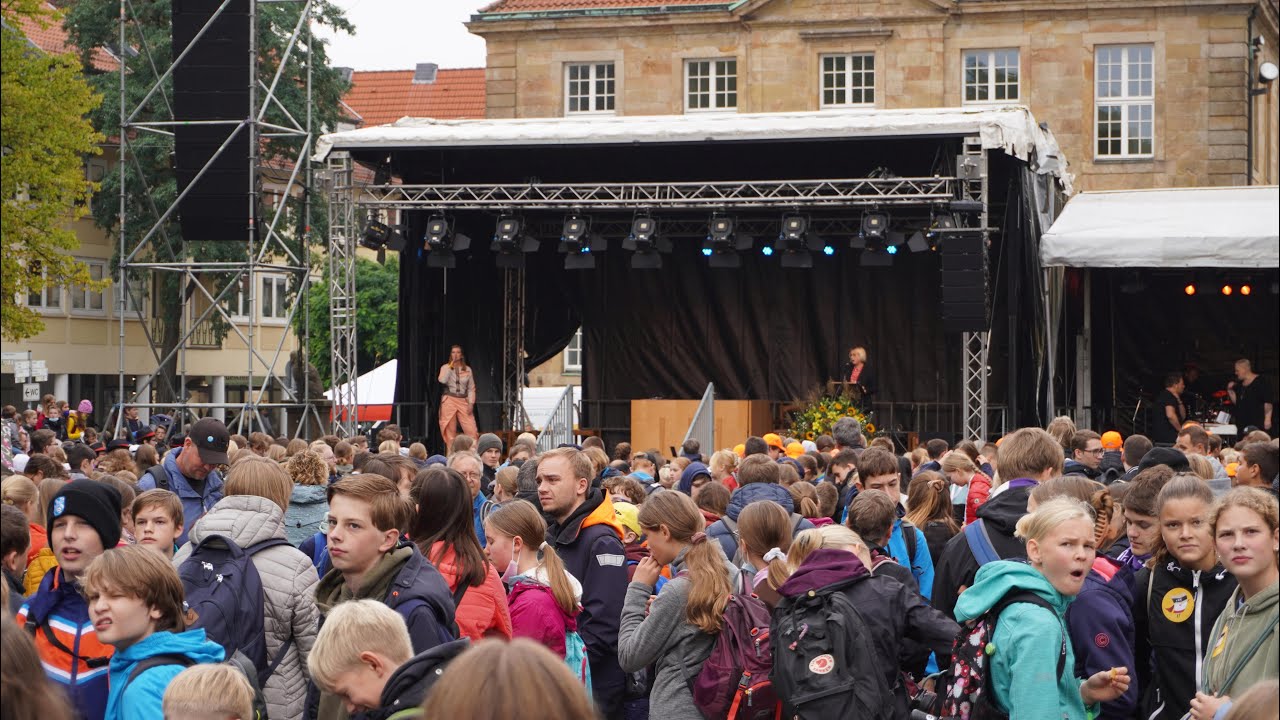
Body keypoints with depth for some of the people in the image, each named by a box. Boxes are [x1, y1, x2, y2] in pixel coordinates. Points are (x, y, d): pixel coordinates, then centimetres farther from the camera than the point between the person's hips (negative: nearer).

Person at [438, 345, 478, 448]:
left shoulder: (467, 369, 9)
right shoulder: (445, 367, 5)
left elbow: (471, 388, 8)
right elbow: (442, 381, -15)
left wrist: (471, 403, -4)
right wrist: (450, 366, -10)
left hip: (463, 401, 1)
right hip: (449, 400, -1)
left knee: (472, 431, -9)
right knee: (450, 431, -1)